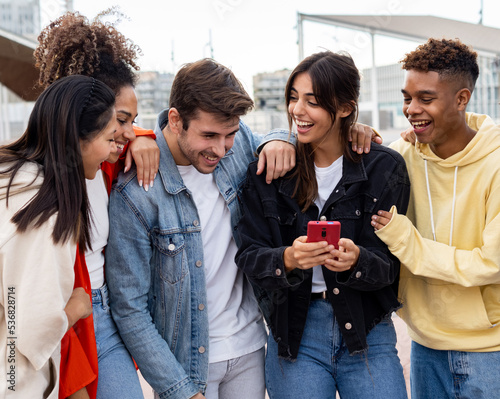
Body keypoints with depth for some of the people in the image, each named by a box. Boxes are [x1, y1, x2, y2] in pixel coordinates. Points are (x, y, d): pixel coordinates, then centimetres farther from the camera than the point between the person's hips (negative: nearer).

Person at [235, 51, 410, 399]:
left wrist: (356, 260, -27)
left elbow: (391, 262, -5)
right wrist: (287, 259, -25)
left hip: (368, 332, 0)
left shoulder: (384, 168, -3)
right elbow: (249, 255, -4)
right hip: (293, 333, 1)